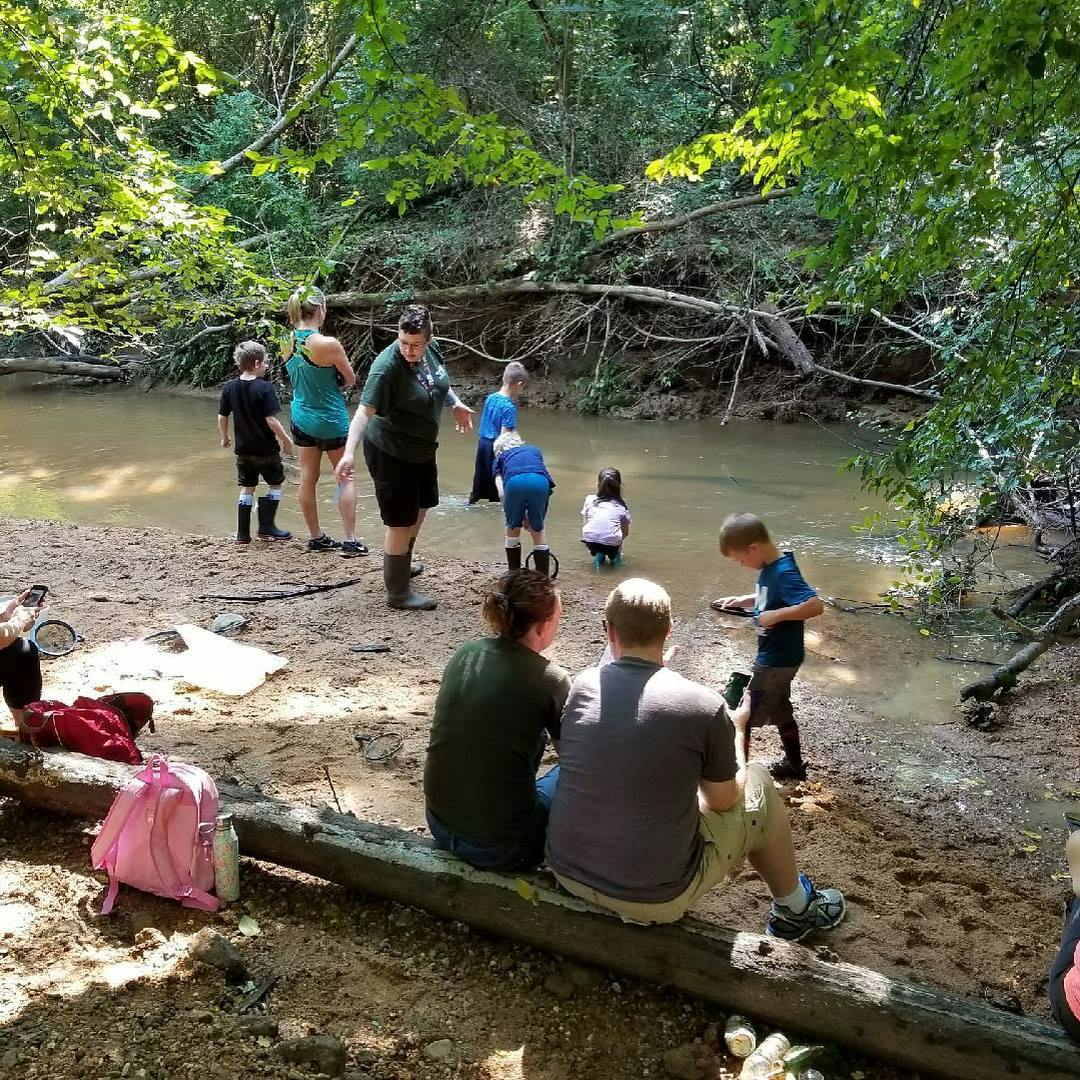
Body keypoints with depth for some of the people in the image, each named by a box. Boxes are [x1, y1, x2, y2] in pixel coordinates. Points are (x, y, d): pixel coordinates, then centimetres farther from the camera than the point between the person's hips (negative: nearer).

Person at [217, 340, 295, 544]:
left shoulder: (229, 388, -1)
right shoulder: (264, 388, -17)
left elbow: (222, 417, 4)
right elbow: (271, 421, -20)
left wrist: (225, 437, 22)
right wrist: (287, 441, -8)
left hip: (243, 449, 5)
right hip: (266, 448, -5)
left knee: (247, 488, 15)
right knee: (275, 484, 14)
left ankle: (243, 533, 15)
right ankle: (266, 527, 11)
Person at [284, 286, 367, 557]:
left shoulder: (289, 342, -4)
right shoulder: (329, 344, -22)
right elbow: (350, 380, -8)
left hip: (301, 418, 6)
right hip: (331, 420, -5)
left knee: (308, 478, 12)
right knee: (345, 478, 7)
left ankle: (316, 537, 21)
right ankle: (350, 541, 6)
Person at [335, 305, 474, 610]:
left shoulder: (431, 349, -6)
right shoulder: (386, 367, -29)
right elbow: (365, 410, -35)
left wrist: (456, 403, 9)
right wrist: (349, 452, -44)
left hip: (421, 448, 9)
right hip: (391, 453, -9)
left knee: (421, 508, 25)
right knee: (401, 521, -2)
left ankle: (401, 563, 48)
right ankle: (398, 593, 12)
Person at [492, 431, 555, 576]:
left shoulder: (500, 458, 35)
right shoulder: (534, 450, 41)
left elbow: (502, 493, 20)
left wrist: (522, 517, 25)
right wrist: (530, 513, 31)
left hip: (514, 482, -1)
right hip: (539, 481, 1)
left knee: (513, 528, 23)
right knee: (538, 529, 20)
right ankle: (543, 577, 21)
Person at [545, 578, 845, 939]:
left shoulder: (582, 684, -6)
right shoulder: (704, 706, -17)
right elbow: (723, 801, -2)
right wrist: (735, 730, 14)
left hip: (567, 873, 4)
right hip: (655, 899, -4)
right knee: (759, 784, 15)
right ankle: (795, 909, 35)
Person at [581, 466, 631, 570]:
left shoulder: (589, 500, 18)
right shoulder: (621, 505, 18)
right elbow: (625, 532, 25)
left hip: (590, 540, -1)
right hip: (612, 543, 1)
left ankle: (598, 555, 13)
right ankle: (614, 556, 13)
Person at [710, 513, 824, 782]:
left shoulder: (784, 572, -27)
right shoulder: (770, 567, 1)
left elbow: (815, 605, -36)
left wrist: (776, 615, -31)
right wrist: (741, 600, 5)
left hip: (778, 660, -10)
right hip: (776, 657, 10)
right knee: (780, 711, 24)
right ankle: (794, 765, 41)